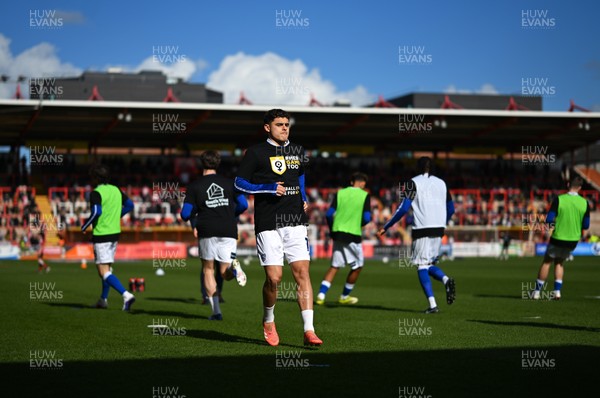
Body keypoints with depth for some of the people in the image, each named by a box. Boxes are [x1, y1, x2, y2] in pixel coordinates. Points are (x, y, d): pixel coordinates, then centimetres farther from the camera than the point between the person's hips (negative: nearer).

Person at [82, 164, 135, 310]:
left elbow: (96, 212, -25)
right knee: (107, 268, 22)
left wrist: (85, 226, -12)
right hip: (115, 233, 8)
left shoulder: (96, 193, -13)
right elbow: (130, 205, 17)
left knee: (104, 272, -9)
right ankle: (103, 299, 31)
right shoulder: (116, 190, 9)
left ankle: (126, 295, -26)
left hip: (101, 235, -8)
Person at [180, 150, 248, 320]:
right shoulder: (229, 183, 8)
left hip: (207, 231, -1)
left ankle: (216, 311, 4)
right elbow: (243, 205, 3)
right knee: (225, 273, 9)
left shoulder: (194, 186, 3)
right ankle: (234, 267, -30)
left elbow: (185, 214, -2)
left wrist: (193, 223, 21)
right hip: (229, 231, 1)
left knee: (208, 269, 15)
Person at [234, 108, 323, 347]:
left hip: (295, 222, 4)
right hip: (268, 225, -4)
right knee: (274, 278, -7)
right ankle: (268, 321, 21)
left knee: (302, 272, -7)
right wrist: (269, 188, -13)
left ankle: (308, 331, -8)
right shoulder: (256, 152, -1)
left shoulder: (297, 151, 15)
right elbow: (239, 182, -1)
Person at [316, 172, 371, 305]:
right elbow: (367, 218, -9)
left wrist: (332, 230, 14)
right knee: (357, 266, 16)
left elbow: (329, 214, 2)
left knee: (334, 266, 11)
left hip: (338, 233, 4)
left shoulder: (340, 193, 7)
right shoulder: (365, 195, -1)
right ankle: (344, 296, 21)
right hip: (353, 235, -4)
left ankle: (321, 294, -4)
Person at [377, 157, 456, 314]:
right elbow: (451, 209, 18)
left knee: (422, 267, 1)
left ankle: (432, 305, -10)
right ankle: (446, 279, -13)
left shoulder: (413, 183, -1)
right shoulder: (441, 183, 14)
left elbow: (403, 208, -10)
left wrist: (385, 227, -5)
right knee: (429, 265, 18)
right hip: (438, 230, 5)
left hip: (422, 230, -5)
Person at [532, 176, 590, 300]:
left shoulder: (559, 199, -14)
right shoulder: (584, 203, -6)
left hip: (557, 239, -3)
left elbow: (549, 220, -14)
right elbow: (586, 225, 0)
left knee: (547, 262, 15)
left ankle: (537, 292, 15)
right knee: (559, 262, 24)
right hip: (573, 241, 3)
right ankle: (557, 291, 14)